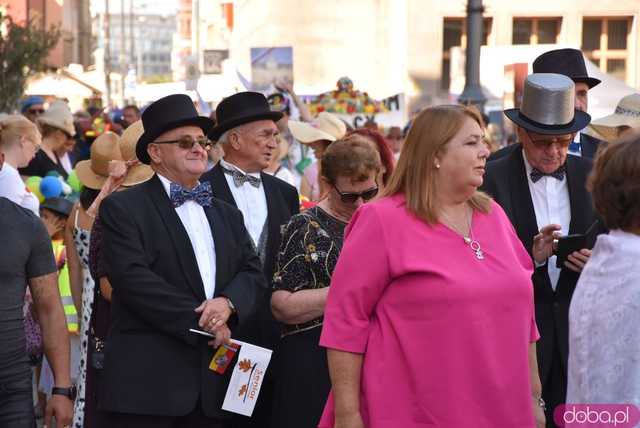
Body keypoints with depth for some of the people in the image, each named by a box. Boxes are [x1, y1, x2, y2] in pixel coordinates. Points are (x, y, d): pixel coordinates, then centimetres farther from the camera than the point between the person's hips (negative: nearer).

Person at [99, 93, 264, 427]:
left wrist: (228, 302, -11)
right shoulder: (122, 208, -1)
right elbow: (133, 278, -12)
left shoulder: (227, 215, 20)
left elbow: (253, 273, 12)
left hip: (214, 381, 6)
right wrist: (200, 322, -12)